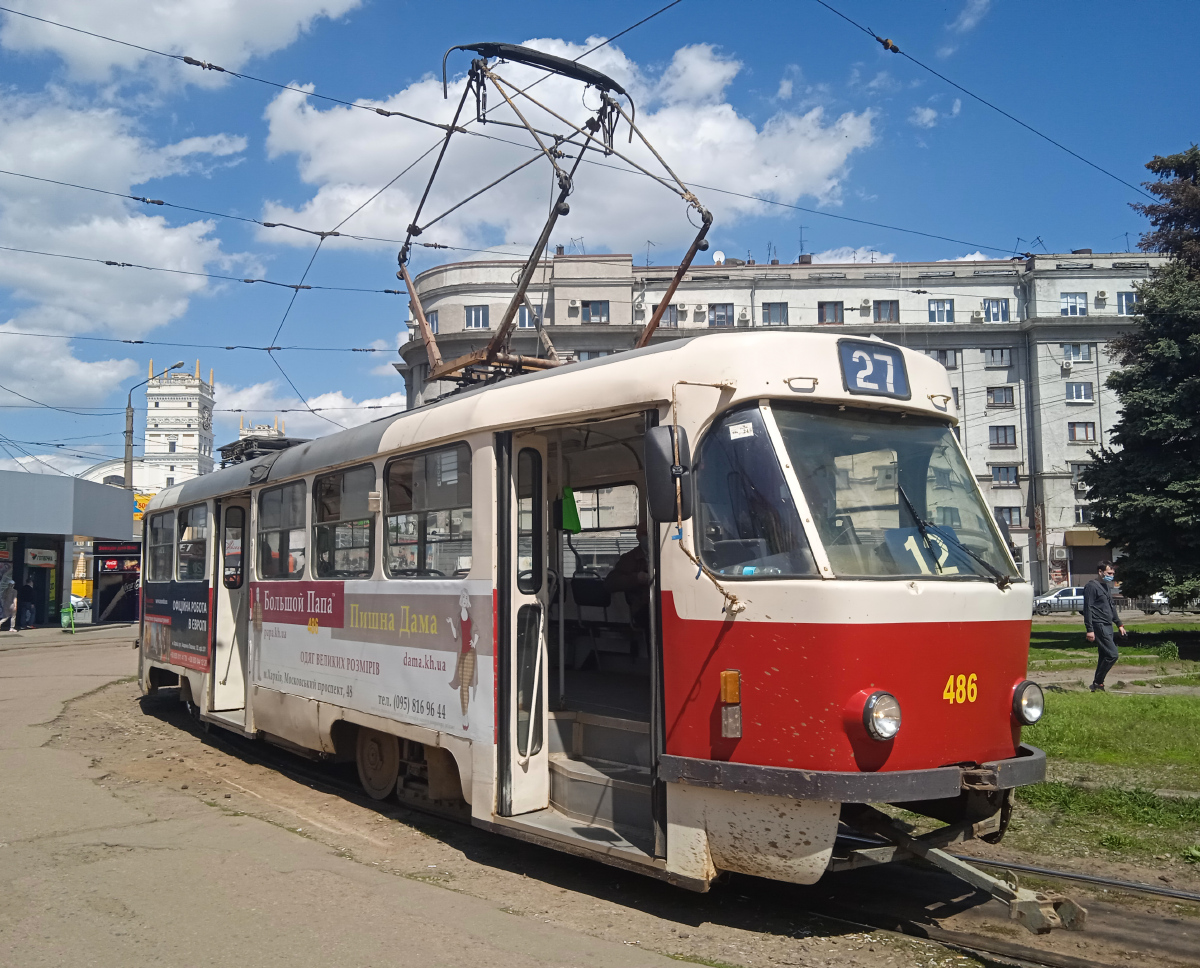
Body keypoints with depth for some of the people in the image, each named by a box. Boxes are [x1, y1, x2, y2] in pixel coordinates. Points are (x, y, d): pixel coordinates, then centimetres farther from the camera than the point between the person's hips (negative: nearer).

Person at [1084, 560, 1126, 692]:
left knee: (1104, 656, 10)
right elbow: (1087, 609, -16)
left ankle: (1098, 685, 16)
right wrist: (1090, 630, -20)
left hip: (1107, 626, 10)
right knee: (1112, 654, -14)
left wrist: (1119, 624, 25)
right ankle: (1097, 683, -6)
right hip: (1099, 626, -10)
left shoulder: (1107, 586, 18)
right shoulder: (1092, 586, -11)